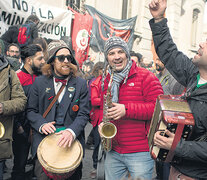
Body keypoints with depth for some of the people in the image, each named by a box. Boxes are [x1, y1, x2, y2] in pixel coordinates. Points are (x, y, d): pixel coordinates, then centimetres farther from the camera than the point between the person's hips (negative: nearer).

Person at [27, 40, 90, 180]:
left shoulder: (81, 84, 5)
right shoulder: (40, 82, 8)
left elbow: (84, 114, -1)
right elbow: (31, 110, 8)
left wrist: (72, 131, -18)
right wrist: (41, 125, -11)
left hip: (72, 143, 0)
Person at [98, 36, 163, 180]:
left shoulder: (145, 76, -6)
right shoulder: (107, 81, 13)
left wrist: (126, 109, -23)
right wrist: (102, 122, 2)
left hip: (141, 152, -5)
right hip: (113, 152, 6)